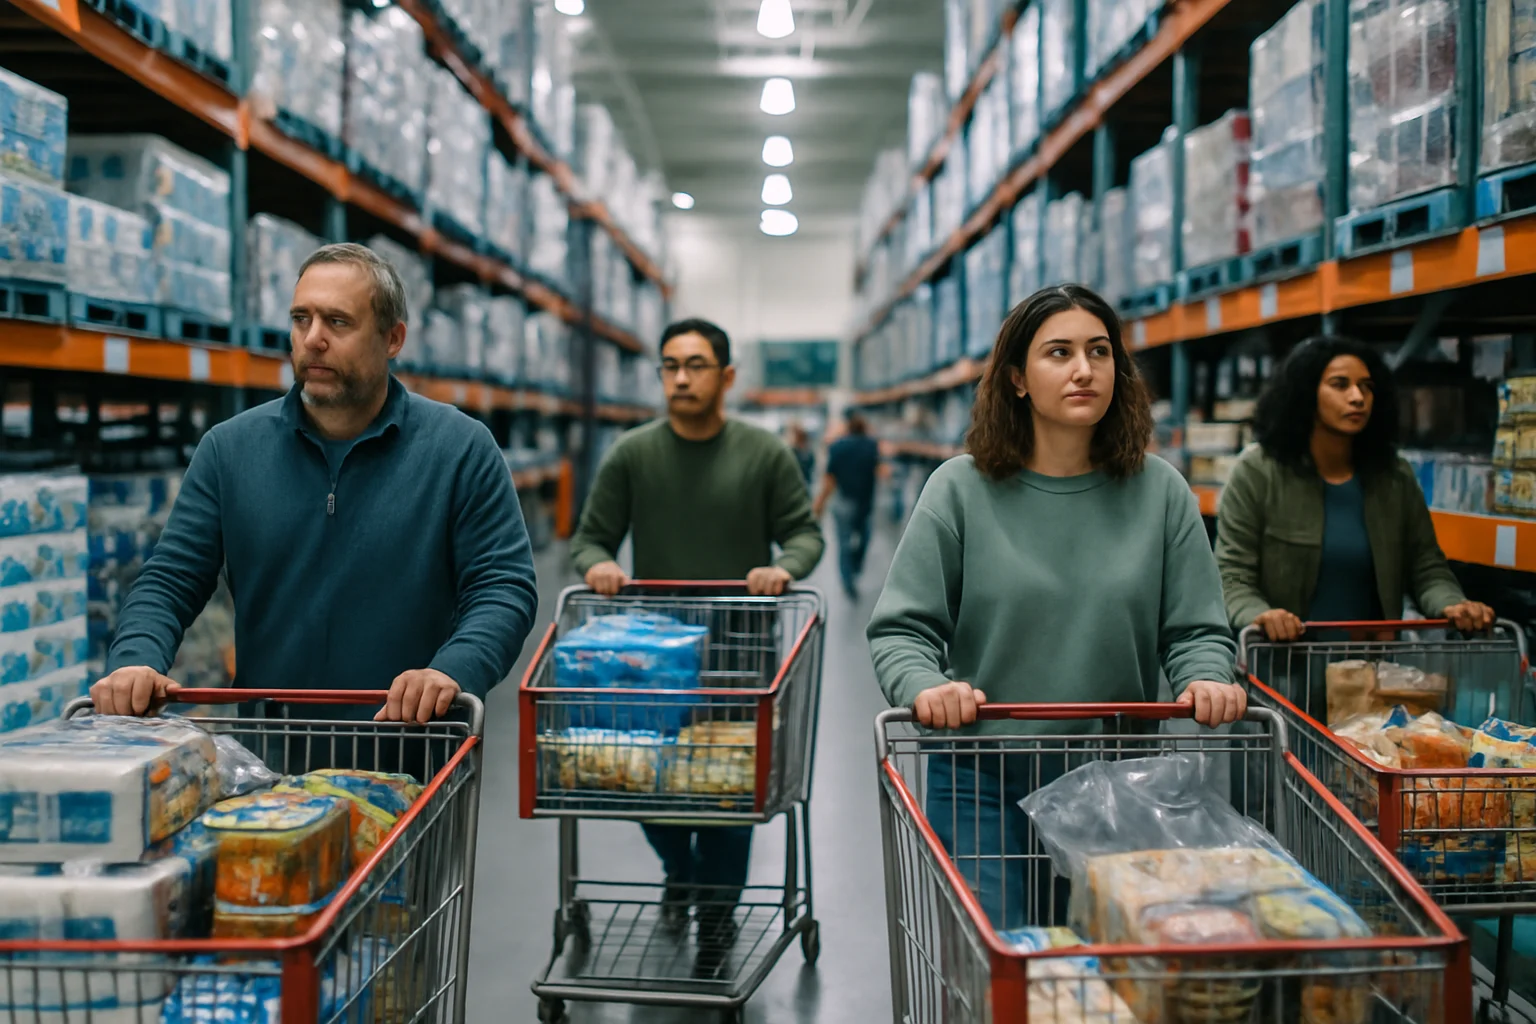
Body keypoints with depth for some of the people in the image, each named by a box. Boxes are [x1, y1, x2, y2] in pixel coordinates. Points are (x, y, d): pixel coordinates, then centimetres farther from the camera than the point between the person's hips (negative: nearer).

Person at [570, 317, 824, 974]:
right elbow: (591, 537, 7)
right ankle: (680, 873, 38)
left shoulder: (765, 455, 1)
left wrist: (783, 566, -15)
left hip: (739, 647, -1)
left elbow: (805, 532, 6)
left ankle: (716, 917, 22)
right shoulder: (631, 455, 3)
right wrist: (598, 564, -15)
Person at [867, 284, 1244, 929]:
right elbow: (902, 628, -3)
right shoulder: (961, 489, -3)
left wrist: (1207, 681, -16)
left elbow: (1196, 630, 5)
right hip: (983, 783, -2)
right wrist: (925, 688, -22)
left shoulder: (1160, 493, 3)